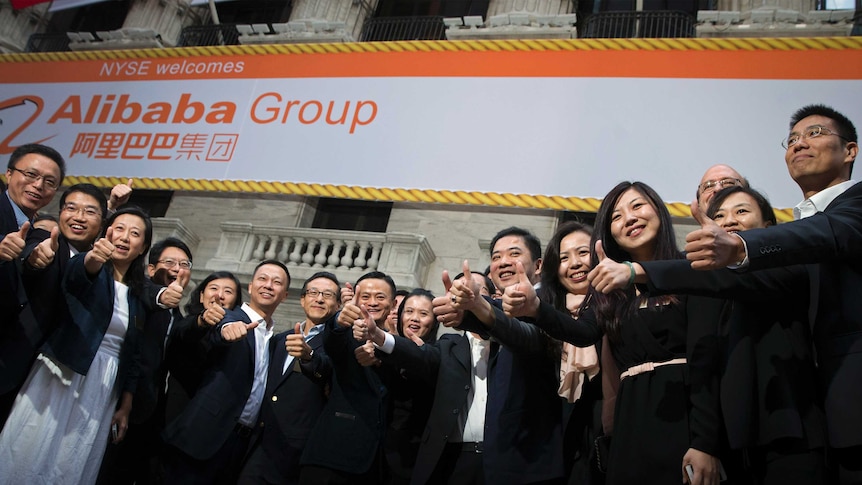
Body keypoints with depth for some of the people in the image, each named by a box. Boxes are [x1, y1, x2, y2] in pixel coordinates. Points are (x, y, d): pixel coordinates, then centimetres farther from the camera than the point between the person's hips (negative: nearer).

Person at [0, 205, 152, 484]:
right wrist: (92, 259, -49)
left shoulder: (139, 295, 12)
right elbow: (76, 274, -26)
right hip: (63, 375, -3)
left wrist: (125, 405, 9)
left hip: (102, 389, 4)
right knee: (30, 455, -3)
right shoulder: (87, 264, 0)